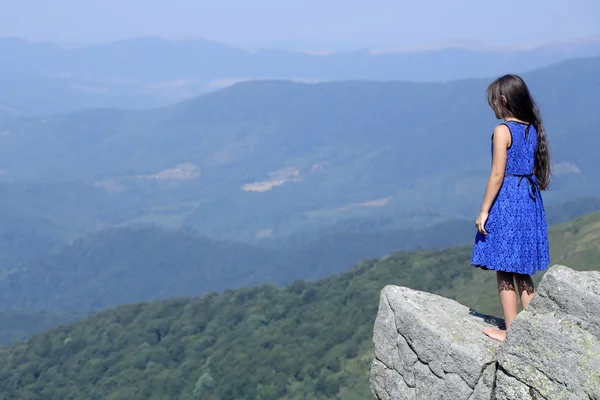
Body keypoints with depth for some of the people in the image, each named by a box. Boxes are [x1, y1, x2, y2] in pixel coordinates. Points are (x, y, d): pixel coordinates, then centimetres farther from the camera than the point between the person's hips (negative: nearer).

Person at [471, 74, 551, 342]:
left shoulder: (503, 131, -15)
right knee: (522, 271, 16)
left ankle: (511, 331, 6)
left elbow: (497, 175, -17)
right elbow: (535, 171, 10)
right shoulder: (533, 129, 7)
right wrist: (529, 194, 19)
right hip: (530, 200, 8)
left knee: (504, 271, 2)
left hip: (506, 200, -8)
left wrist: (484, 211, -12)